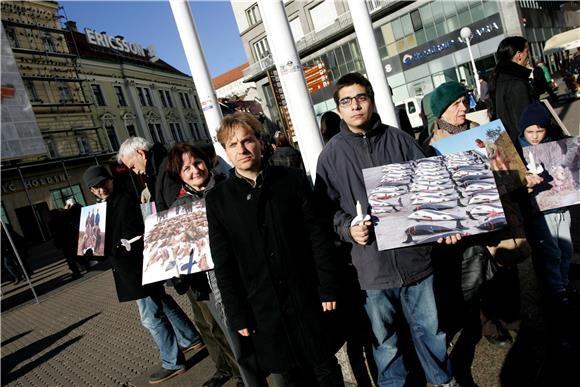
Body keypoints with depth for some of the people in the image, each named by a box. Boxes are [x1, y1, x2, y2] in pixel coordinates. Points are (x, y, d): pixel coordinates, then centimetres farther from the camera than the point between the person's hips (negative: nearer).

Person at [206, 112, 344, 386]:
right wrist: (237, 315, -1)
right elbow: (223, 264, 0)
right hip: (263, 309, 1)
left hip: (306, 299, 0)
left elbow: (318, 237, -2)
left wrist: (328, 289, -5)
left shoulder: (292, 180, -3)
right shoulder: (218, 199, -1)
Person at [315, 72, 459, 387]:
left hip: (413, 252, 2)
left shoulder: (398, 139, 3)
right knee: (384, 336, 14)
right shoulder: (332, 154, -1)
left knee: (428, 326, 19)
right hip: (372, 261, -1)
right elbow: (328, 205, 0)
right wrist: (348, 228, -16)